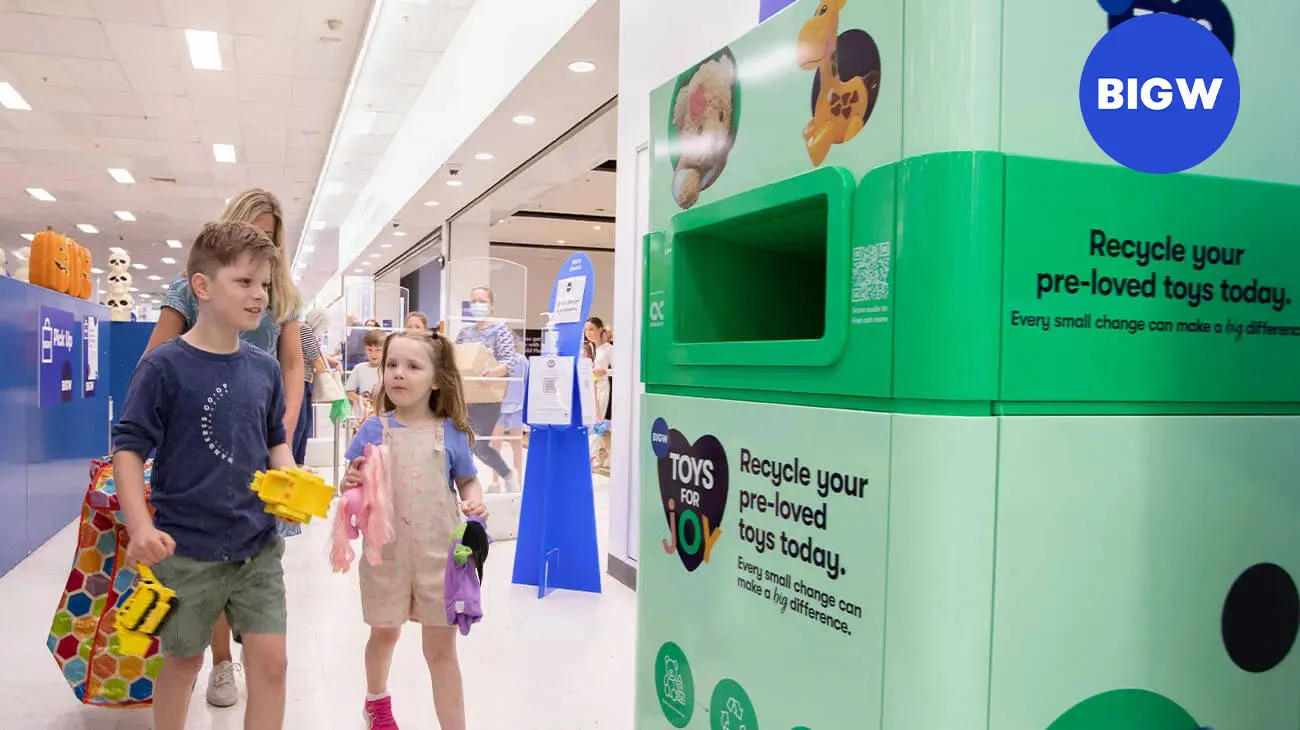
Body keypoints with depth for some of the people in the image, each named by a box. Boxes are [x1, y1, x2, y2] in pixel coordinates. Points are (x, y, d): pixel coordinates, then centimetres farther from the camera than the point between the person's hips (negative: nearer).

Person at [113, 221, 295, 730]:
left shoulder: (265, 368, 1)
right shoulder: (165, 365, -12)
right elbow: (129, 447, -10)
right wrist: (140, 527, -20)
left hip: (259, 547, 3)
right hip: (187, 551, -3)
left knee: (271, 663, 2)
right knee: (183, 661, 16)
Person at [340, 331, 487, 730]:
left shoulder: (450, 432, -4)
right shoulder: (374, 429, -4)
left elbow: (468, 481, 8)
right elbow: (351, 486, 1)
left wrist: (474, 502, -12)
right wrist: (352, 482, -21)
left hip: (438, 552, -1)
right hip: (386, 551, 1)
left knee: (441, 647, 7)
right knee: (384, 632, 21)